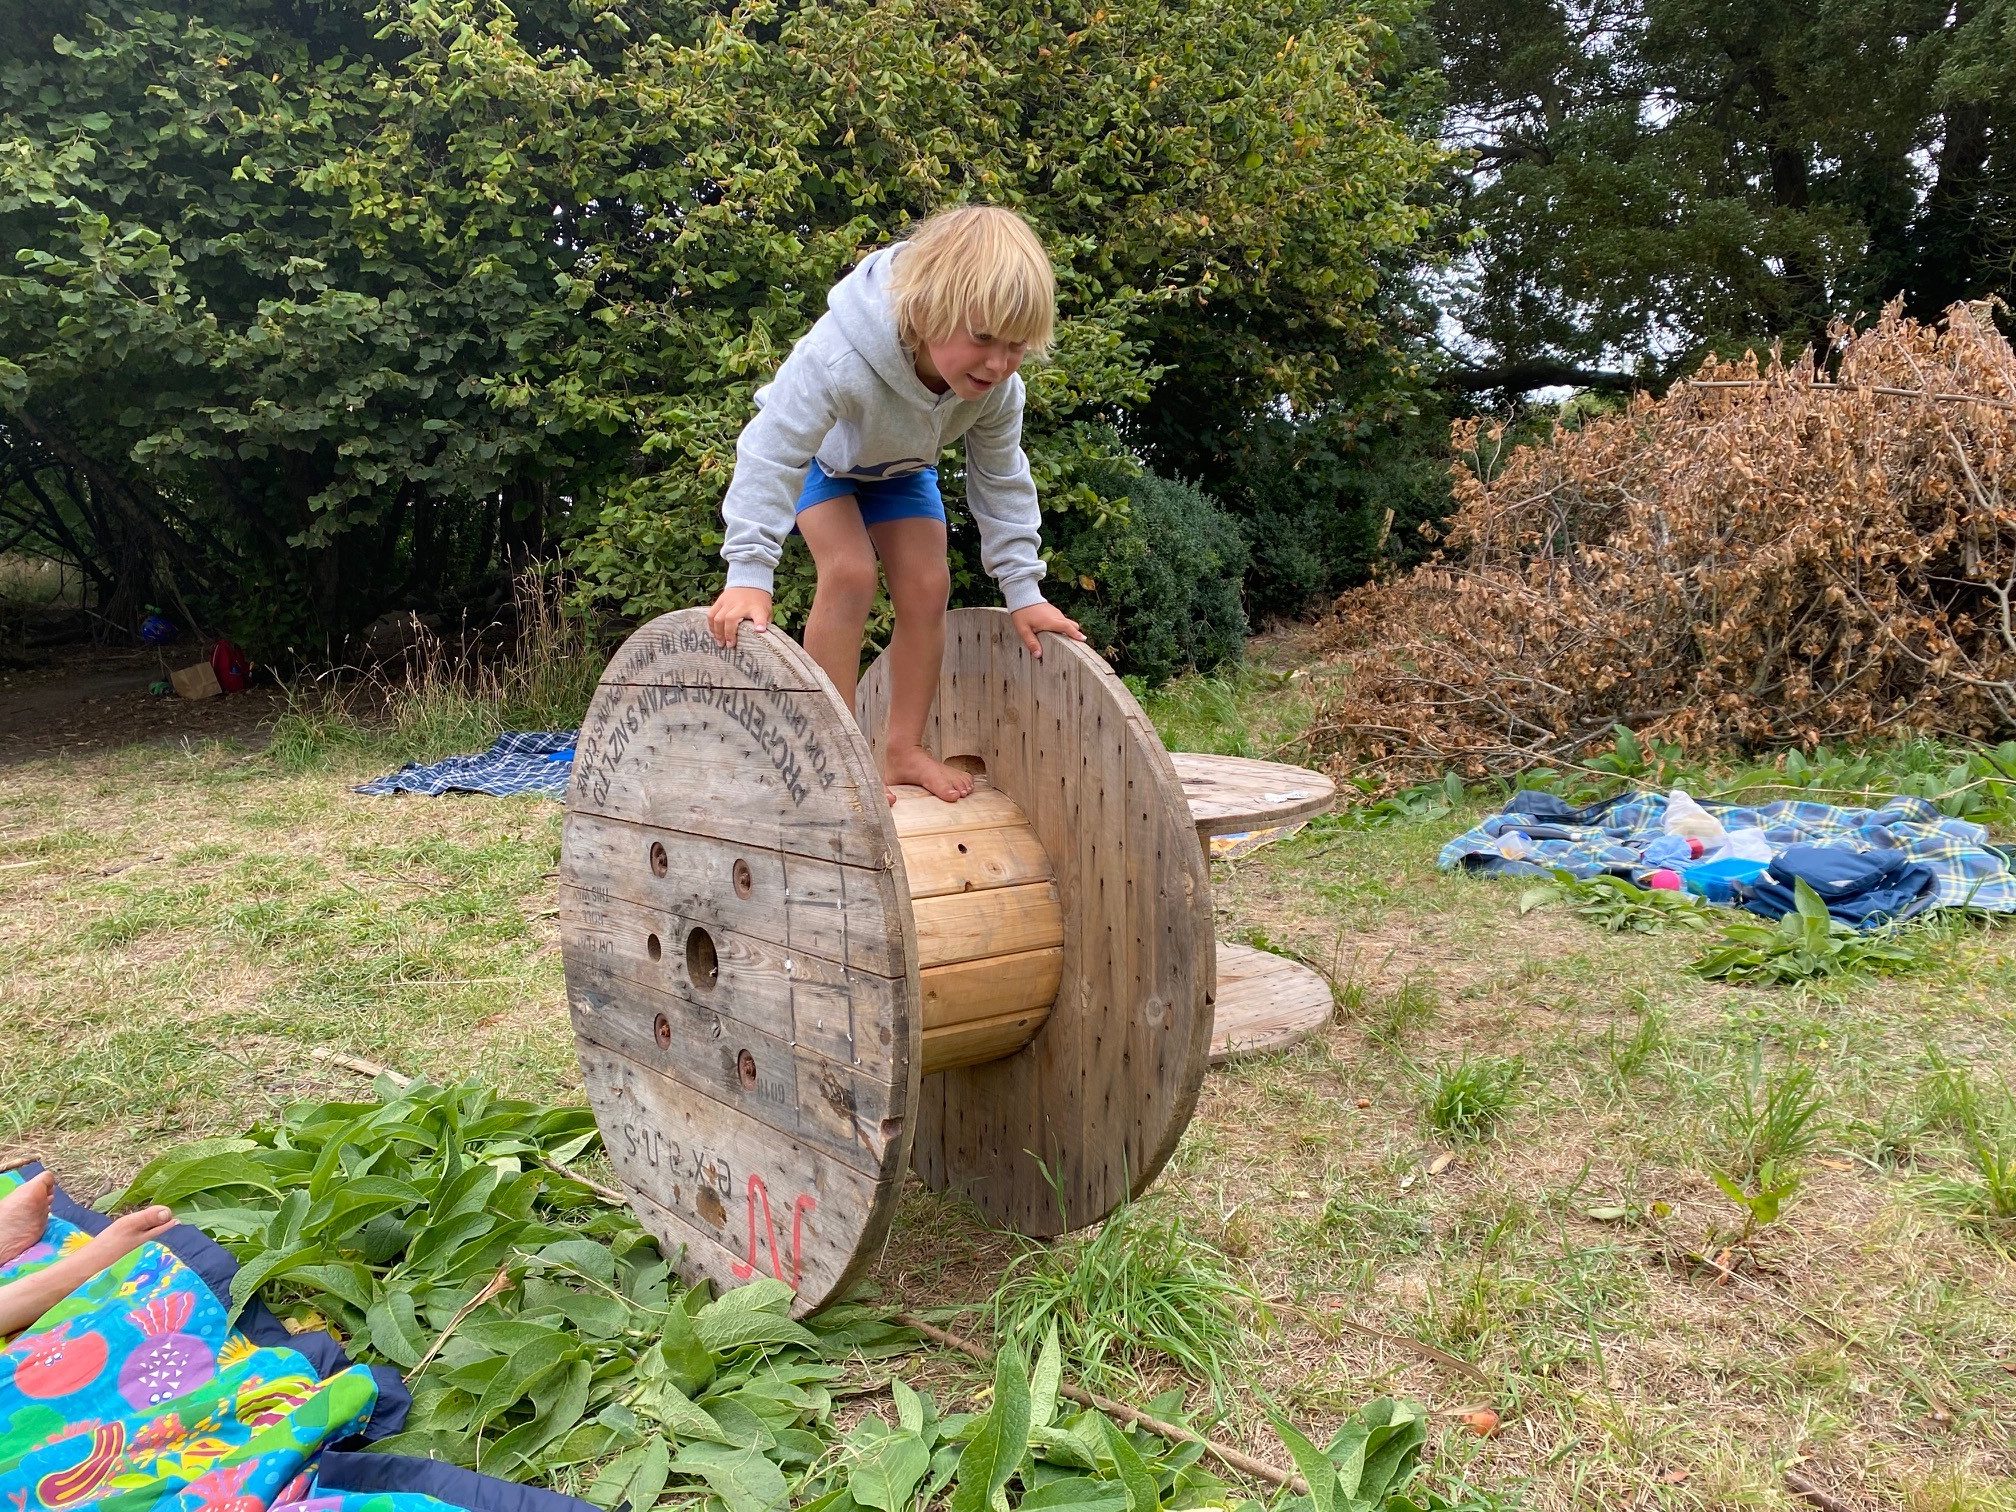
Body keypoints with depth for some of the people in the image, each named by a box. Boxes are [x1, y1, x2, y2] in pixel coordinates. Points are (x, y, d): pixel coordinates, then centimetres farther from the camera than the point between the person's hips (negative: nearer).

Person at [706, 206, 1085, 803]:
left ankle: (904, 750, 6)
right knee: (850, 573, -23)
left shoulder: (999, 388, -30)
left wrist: (1023, 590, -18)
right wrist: (749, 574, -49)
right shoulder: (839, 358, -47)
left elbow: (1001, 482, -16)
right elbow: (771, 455, -44)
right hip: (818, 450, -5)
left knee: (927, 587, -5)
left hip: (900, 463, 5)